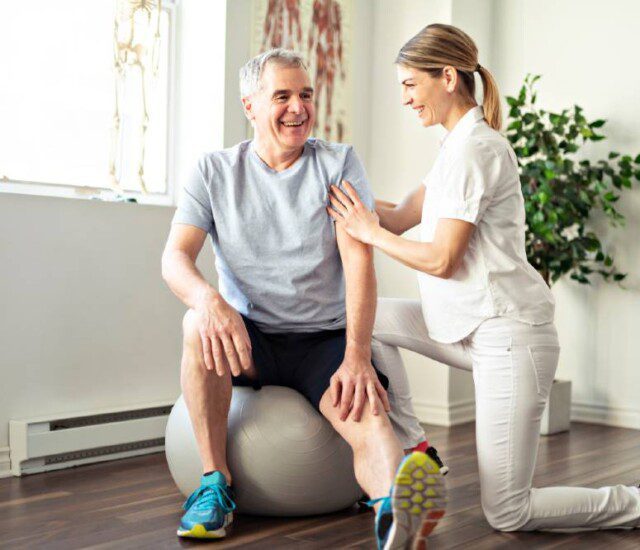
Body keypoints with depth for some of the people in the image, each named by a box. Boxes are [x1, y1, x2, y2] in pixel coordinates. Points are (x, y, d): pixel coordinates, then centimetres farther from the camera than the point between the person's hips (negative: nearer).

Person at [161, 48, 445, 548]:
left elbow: (359, 259, -9)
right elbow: (175, 257, -6)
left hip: (326, 339, -1)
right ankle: (216, 483, -21)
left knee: (370, 418, -30)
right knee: (199, 324, -32)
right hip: (248, 338, 1)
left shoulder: (339, 163, 2)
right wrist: (208, 299, -32)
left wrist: (357, 355, -23)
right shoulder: (215, 171, 4)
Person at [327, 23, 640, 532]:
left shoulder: (472, 150, -17)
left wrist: (368, 232, -8)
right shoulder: (459, 145, 14)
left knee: (507, 514, -4)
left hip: (509, 336, -10)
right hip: (474, 327, 10)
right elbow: (401, 217, 11)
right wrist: (340, 198, 6)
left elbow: (441, 259, -19)